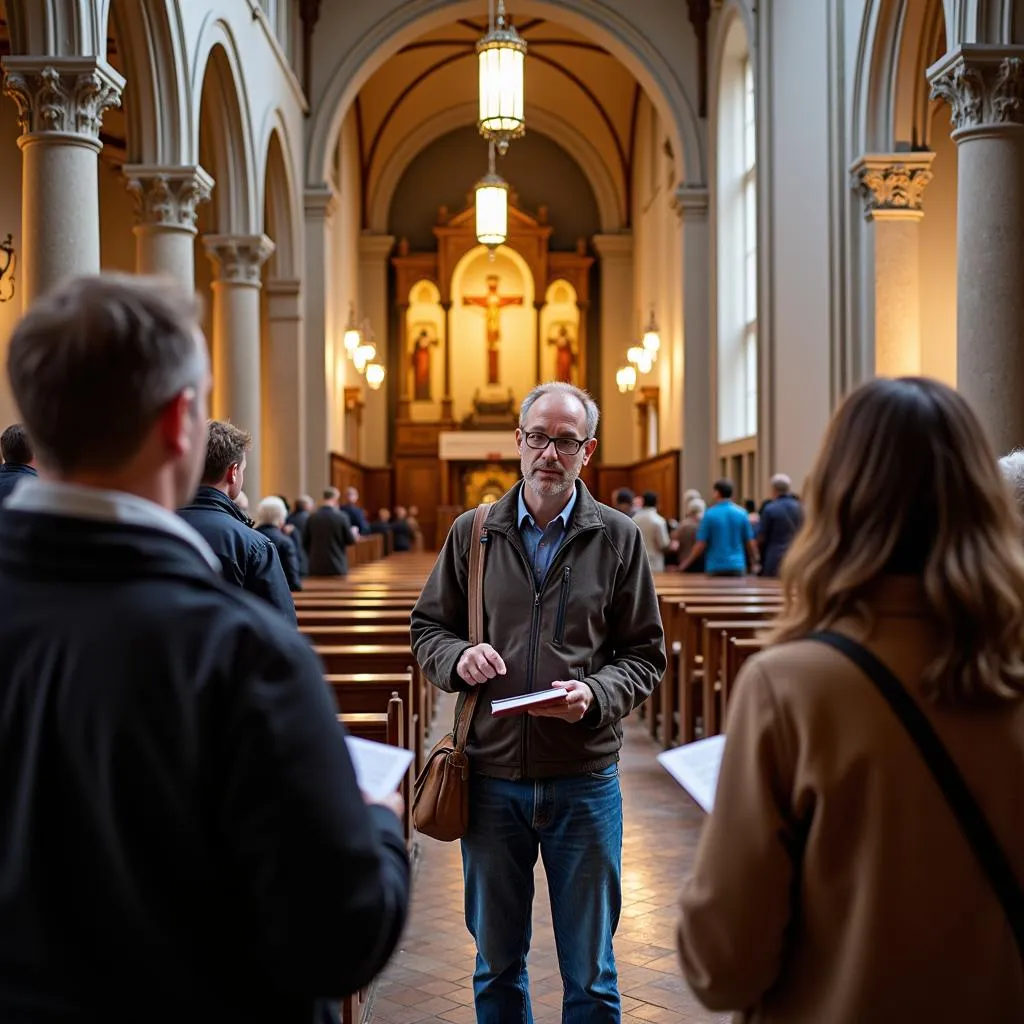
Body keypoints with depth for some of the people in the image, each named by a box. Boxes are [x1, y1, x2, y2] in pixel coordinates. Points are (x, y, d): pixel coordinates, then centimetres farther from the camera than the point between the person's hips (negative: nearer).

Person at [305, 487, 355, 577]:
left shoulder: (313, 517, -1)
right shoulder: (341, 517, -9)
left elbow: (305, 541, 6)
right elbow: (350, 541, -2)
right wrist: (353, 532, 20)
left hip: (316, 565, 3)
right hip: (337, 565, -3)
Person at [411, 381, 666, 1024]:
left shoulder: (619, 538, 0)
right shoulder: (473, 532, 4)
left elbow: (645, 654, 2)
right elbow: (428, 627, 11)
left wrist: (596, 694, -17)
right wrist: (458, 657, -11)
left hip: (584, 778, -1)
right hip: (491, 773, 2)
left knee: (590, 971, 11)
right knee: (497, 962, 17)